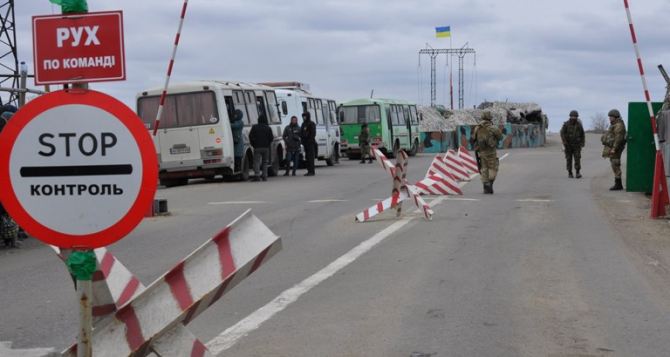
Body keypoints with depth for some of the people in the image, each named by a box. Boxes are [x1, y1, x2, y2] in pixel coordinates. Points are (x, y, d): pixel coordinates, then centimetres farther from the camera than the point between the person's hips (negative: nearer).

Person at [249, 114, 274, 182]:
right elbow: (271, 138, 1)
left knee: (256, 161, -4)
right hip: (266, 147, 2)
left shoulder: (254, 127, -1)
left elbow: (251, 136, -3)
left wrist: (253, 144, 8)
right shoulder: (268, 128, 3)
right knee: (265, 162, 11)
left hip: (257, 147, -2)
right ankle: (265, 176, 7)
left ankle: (257, 175, -18)